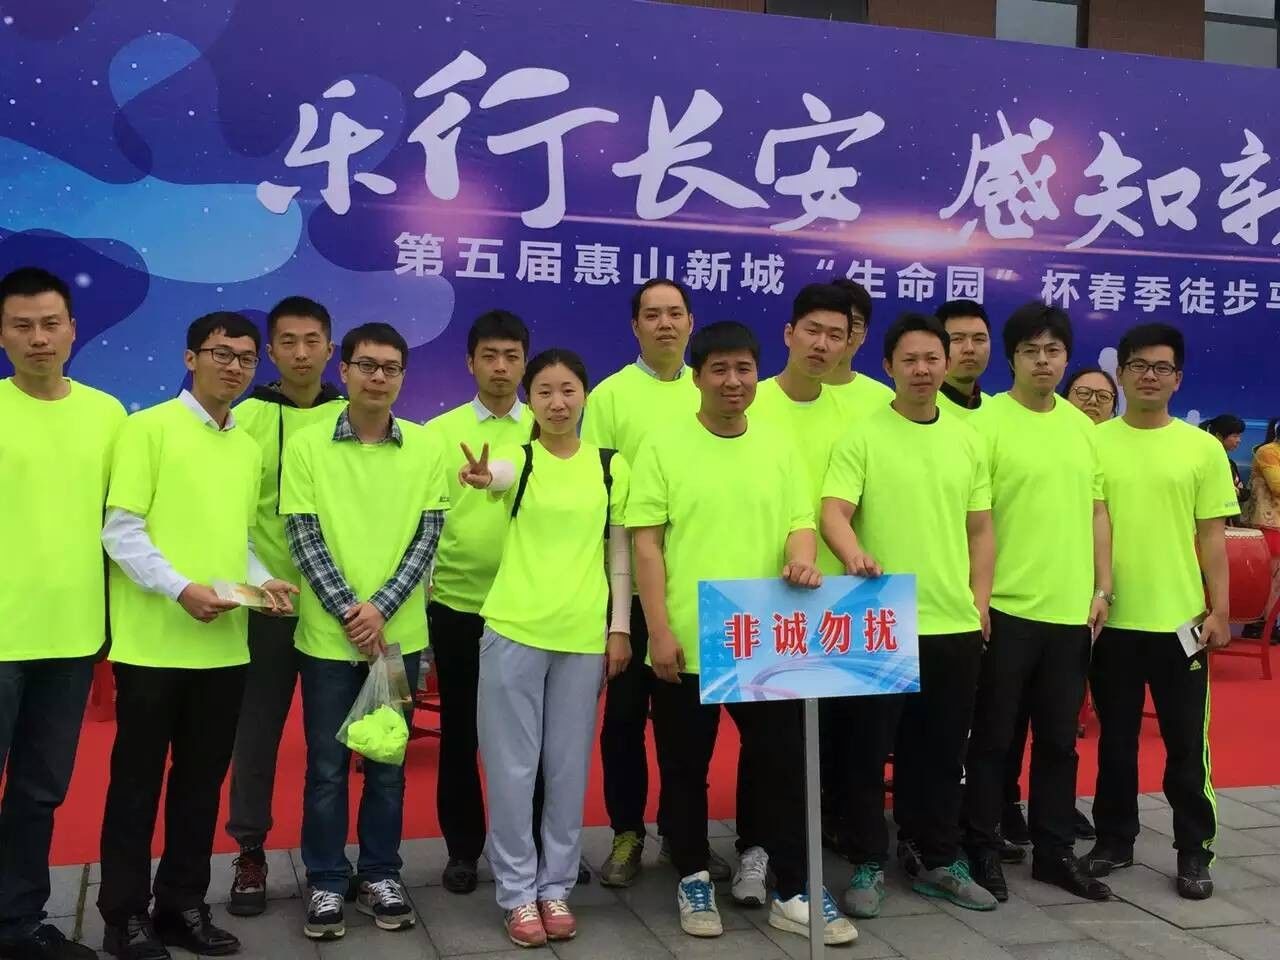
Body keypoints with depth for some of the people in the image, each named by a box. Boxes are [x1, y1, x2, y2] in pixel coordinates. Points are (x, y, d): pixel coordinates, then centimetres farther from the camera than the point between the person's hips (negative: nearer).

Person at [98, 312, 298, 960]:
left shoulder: (249, 448, 14)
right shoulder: (148, 427, -4)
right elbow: (120, 529, -10)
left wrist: (262, 580, 1)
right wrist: (180, 589, -20)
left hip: (225, 644, 6)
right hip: (154, 641, -6)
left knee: (202, 780, 12)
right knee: (138, 779, 4)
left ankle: (183, 905, 24)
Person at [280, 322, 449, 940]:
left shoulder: (426, 448, 1)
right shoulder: (306, 446, -3)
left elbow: (427, 537, -1)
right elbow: (304, 539, -6)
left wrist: (381, 608, -11)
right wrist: (348, 612, -13)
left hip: (399, 634, 1)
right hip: (328, 636, -1)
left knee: (388, 762, 11)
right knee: (326, 766, 7)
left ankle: (380, 876, 25)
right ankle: (326, 883, 21)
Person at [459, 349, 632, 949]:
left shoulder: (612, 466, 5)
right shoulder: (517, 460, -2)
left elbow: (620, 555, 9)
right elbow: (500, 474, -28)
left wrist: (619, 628, 3)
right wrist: (482, 477, -51)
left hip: (584, 637, 2)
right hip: (513, 631, -2)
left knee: (569, 768, 10)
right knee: (512, 767, 3)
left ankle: (556, 887, 23)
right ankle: (517, 892, 16)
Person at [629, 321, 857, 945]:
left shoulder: (778, 447, 8)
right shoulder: (664, 448, -3)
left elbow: (800, 523, 7)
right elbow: (646, 544, -5)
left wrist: (801, 562, -17)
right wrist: (659, 631, -11)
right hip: (686, 642, -2)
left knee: (785, 765, 6)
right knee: (686, 771, 10)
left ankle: (793, 893, 18)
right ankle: (693, 880, 28)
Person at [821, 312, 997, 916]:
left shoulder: (967, 441, 11)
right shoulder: (862, 437, -4)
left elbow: (980, 530, 15)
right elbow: (833, 512, -14)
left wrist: (979, 605, 7)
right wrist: (853, 555, -34)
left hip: (955, 624, 5)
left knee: (943, 749, 13)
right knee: (871, 748, 4)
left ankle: (936, 860, 27)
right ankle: (868, 865, 17)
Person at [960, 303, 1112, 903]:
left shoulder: (1082, 426, 11)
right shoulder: (987, 422, -8)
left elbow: (1096, 512, 14)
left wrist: (1101, 589, 8)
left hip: (1071, 609, 6)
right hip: (1006, 607, -5)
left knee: (1059, 739, 14)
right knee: (993, 738, 5)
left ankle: (1054, 851, 26)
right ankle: (982, 850, 17)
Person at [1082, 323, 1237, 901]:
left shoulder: (1202, 448, 2)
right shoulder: (1094, 443, 0)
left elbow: (1210, 537, 3)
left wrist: (1219, 611, -2)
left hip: (1180, 619, 0)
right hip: (1112, 618, 0)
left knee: (1187, 743, 6)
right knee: (1116, 739, 12)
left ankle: (1194, 851, 19)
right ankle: (1114, 839, 25)